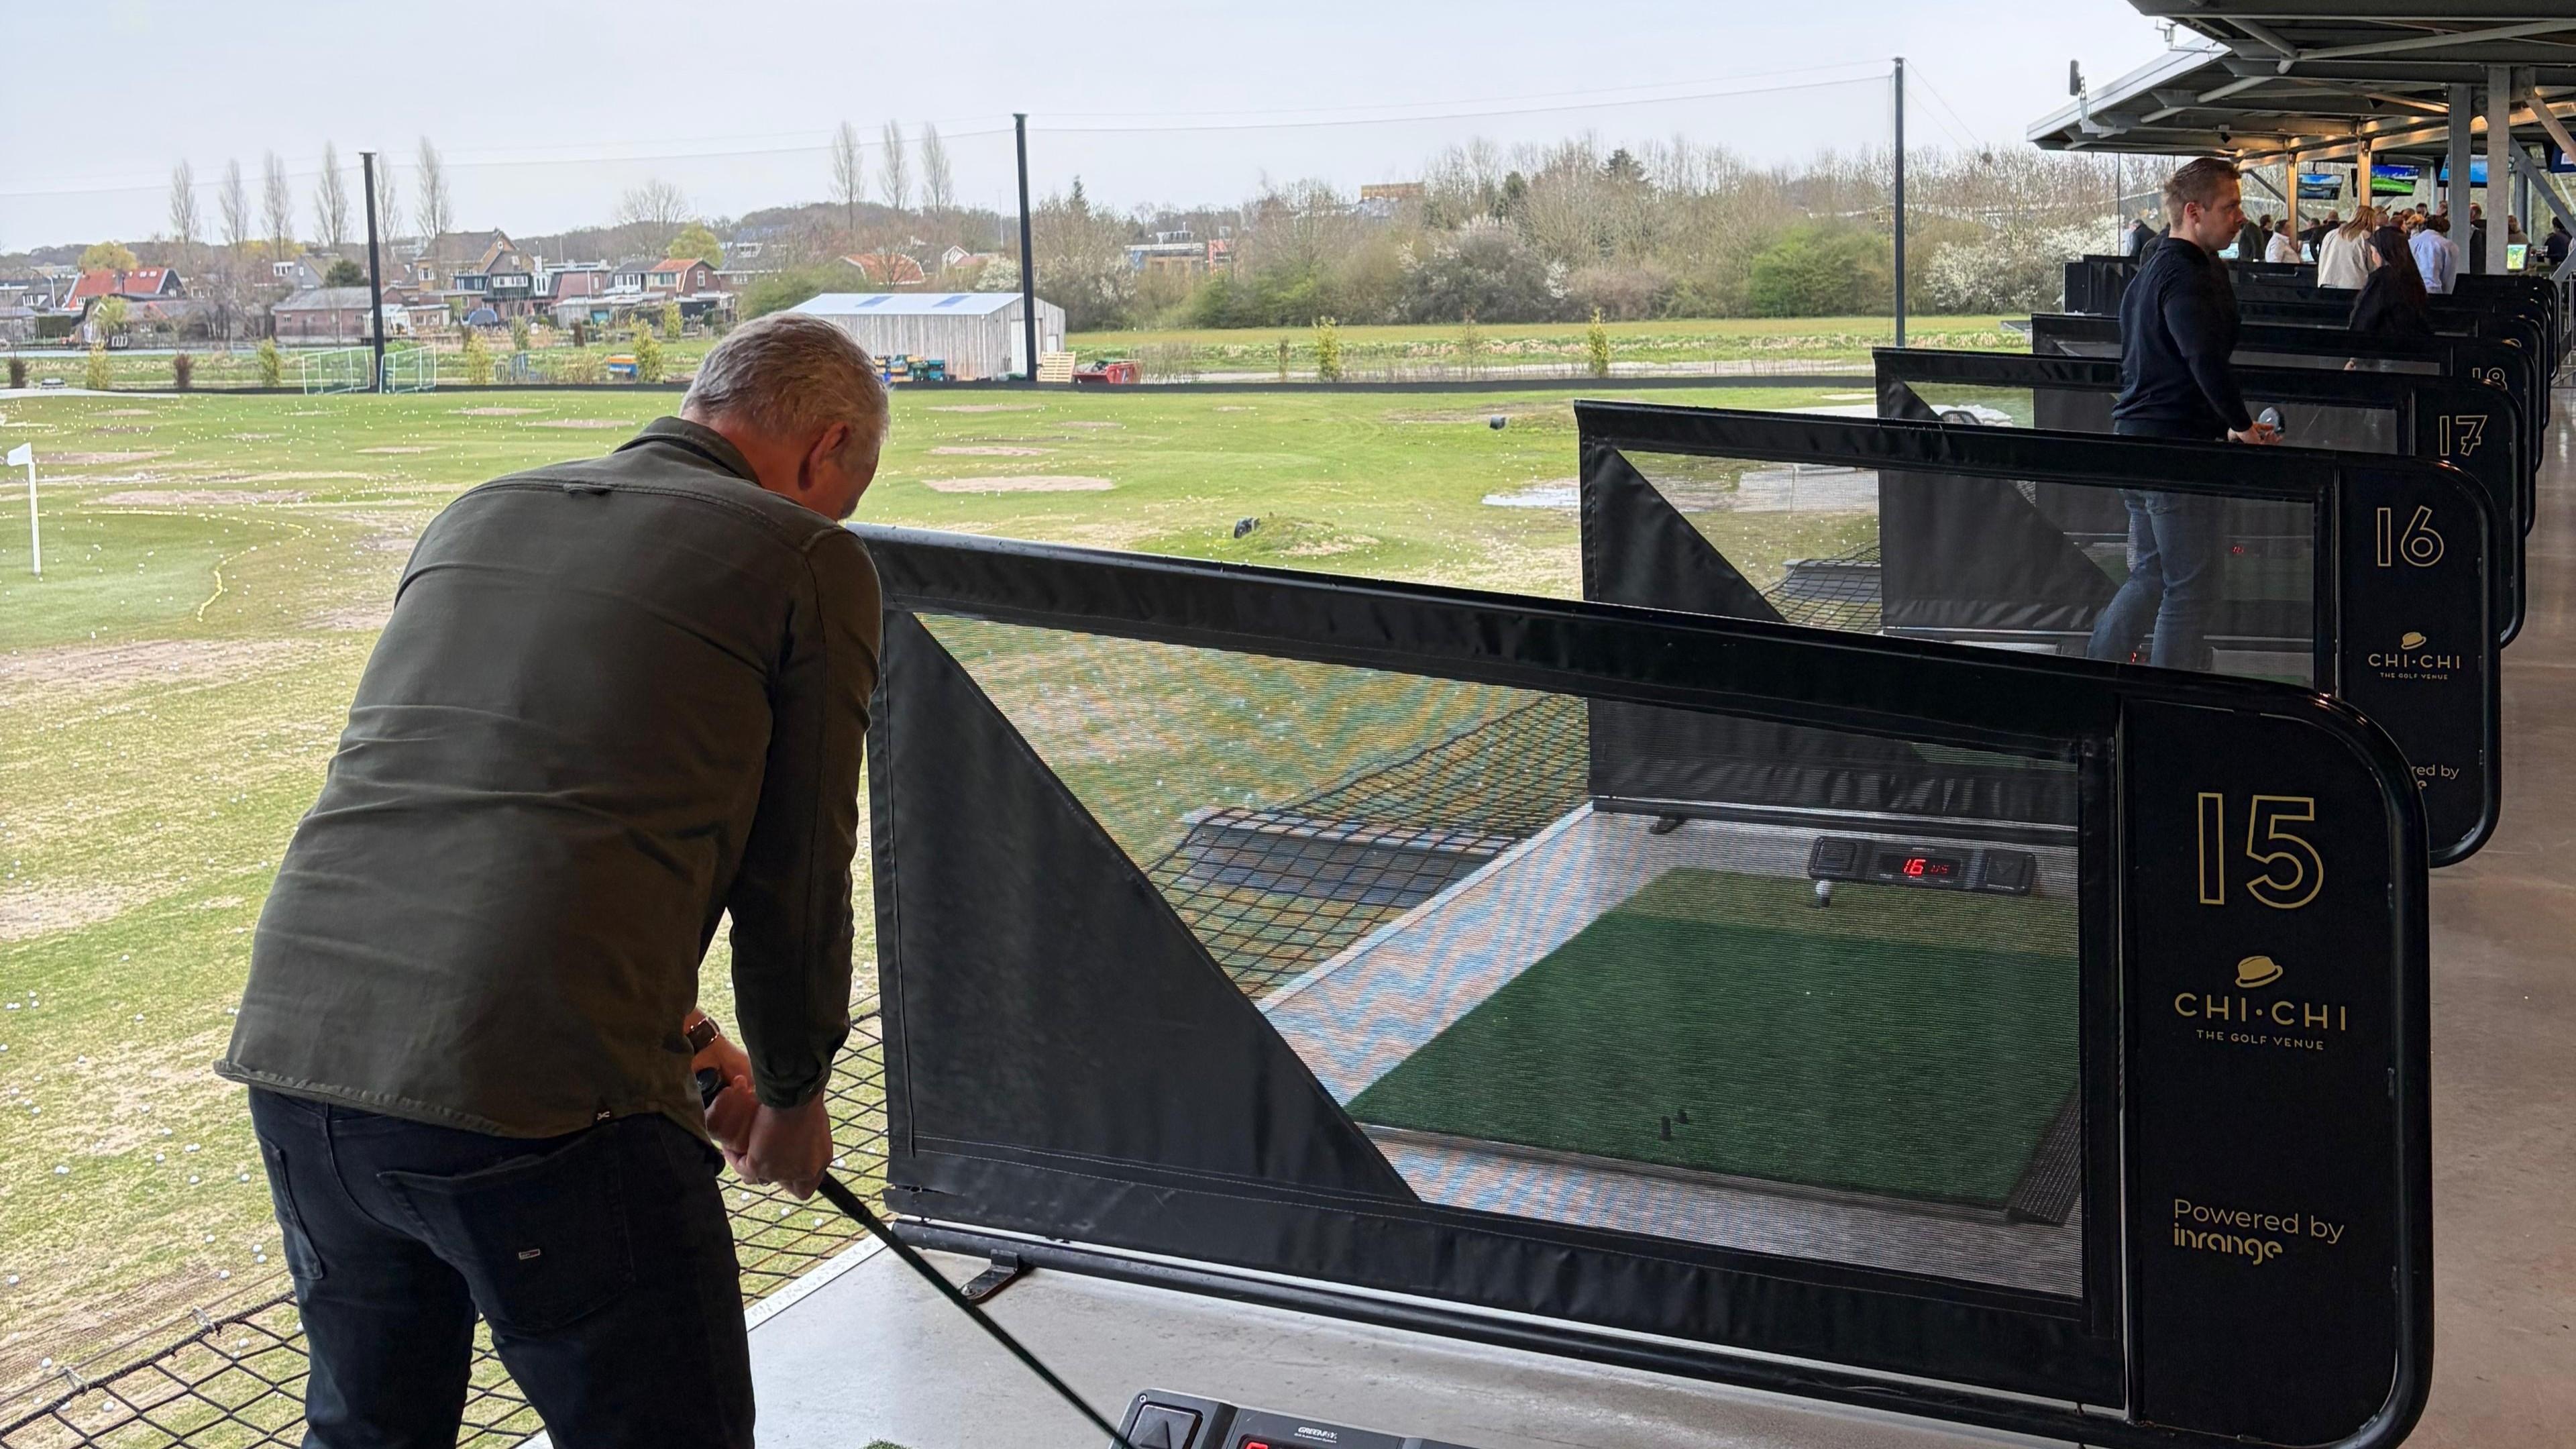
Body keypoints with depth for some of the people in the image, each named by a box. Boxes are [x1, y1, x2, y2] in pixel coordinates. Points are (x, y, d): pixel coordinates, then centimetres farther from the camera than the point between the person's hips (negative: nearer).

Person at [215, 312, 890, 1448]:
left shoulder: (478, 515, 22)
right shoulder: (807, 564, 3)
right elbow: (798, 877, 7)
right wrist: (792, 1093, 25)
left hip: (294, 1054, 7)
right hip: (536, 1096, -7)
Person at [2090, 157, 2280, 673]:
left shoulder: (2154, 265, 17)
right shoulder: (2186, 274, -16)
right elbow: (2207, 360, -27)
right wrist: (2242, 426, -15)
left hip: (2136, 436, 10)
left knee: (2150, 576, 18)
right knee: (2190, 587, -1)